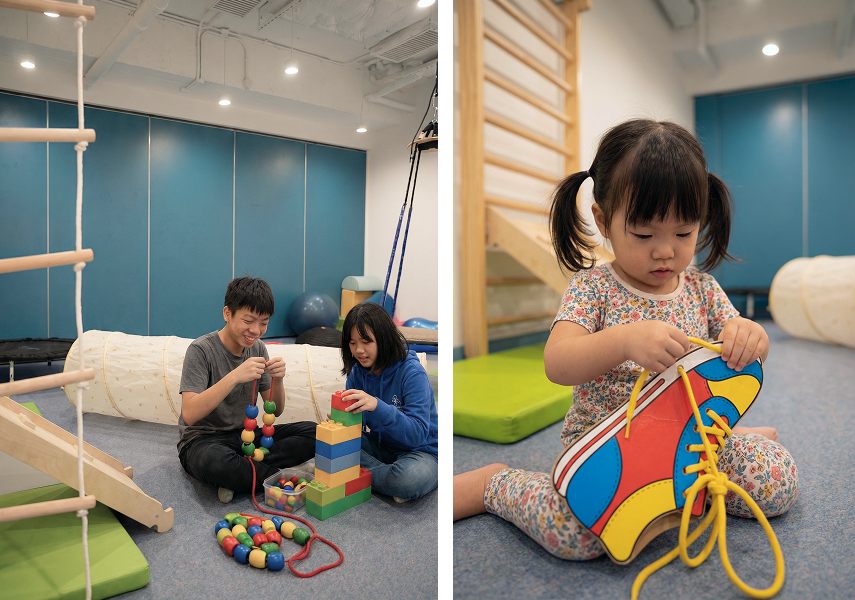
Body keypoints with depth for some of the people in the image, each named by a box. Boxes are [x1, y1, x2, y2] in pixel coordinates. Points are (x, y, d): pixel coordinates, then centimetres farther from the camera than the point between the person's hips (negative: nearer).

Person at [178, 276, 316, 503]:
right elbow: (189, 415, -25)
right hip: (202, 440, -5)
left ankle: (241, 471, -19)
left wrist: (277, 379, -15)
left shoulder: (257, 348, 3)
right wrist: (234, 377, -34)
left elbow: (275, 411, 6)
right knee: (212, 460, -41)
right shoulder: (201, 350, -14)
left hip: (245, 435, 6)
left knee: (312, 432, -15)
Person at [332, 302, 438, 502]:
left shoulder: (412, 373, -21)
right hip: (379, 447, 6)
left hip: (420, 451, -5)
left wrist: (377, 406, -43)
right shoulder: (358, 371, -3)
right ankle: (388, 475, -13)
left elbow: (418, 433, -30)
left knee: (413, 478, -39)